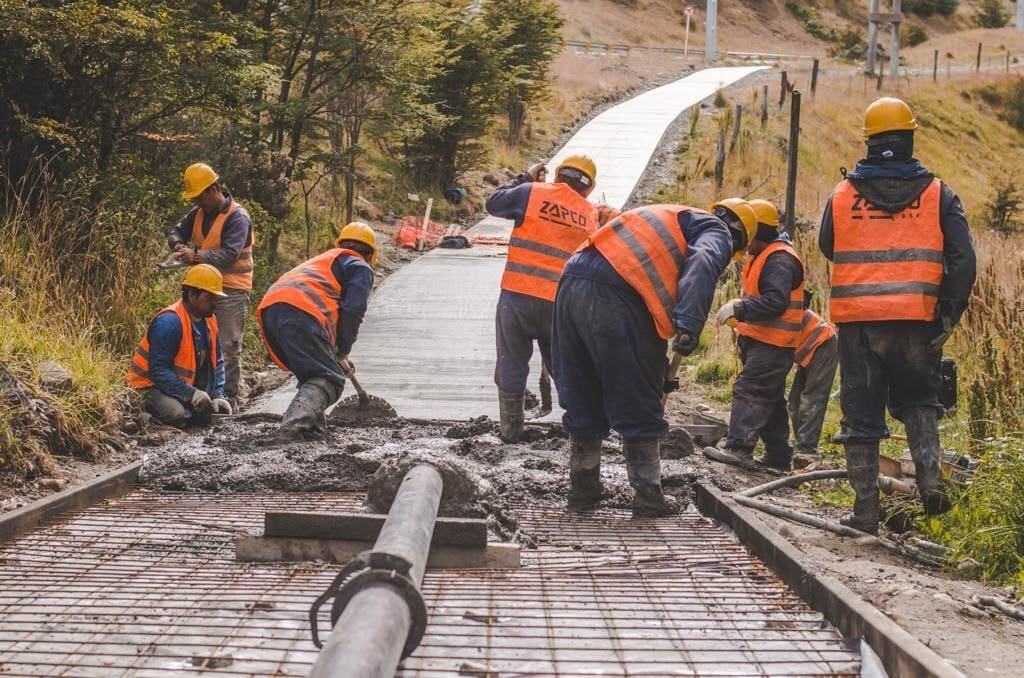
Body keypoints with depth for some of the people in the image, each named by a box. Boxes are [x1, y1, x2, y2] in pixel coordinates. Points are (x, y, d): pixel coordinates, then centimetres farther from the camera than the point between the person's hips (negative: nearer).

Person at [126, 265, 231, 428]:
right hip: (151, 384, -8)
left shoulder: (209, 321, 2)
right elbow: (158, 369, -26)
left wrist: (218, 395, -8)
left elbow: (217, 362, 8)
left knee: (222, 410, -5)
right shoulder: (169, 322, -24)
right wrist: (191, 393, -32)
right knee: (177, 414, -34)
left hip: (187, 385, 8)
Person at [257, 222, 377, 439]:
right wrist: (342, 352, 12)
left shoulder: (322, 259, 42)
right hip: (301, 313, -8)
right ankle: (294, 424, -30)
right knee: (330, 379, -8)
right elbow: (352, 311, 2)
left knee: (313, 375, 22)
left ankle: (312, 426, 11)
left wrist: (337, 355, 40)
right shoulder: (361, 268, 18)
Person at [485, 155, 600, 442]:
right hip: (561, 302, 2)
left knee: (512, 362, 9)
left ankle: (511, 429, 14)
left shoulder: (532, 192, 0)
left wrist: (525, 179, 22)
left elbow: (494, 203, 12)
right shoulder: (591, 215, 10)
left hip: (518, 294, -2)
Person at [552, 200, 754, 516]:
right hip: (615, 297, -8)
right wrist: (689, 325, -25)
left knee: (582, 401, 18)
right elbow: (702, 265, -13)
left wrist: (659, 366, 40)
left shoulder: (673, 218, 38)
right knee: (639, 407, 5)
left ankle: (583, 490, 27)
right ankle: (648, 496, 11)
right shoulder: (718, 232, 13)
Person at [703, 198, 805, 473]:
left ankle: (738, 447, -21)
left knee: (749, 389, -16)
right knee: (771, 399, 13)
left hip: (772, 344, -11)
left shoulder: (780, 259, -16)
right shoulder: (761, 256, 19)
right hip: (759, 340, 11)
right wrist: (740, 308, 14)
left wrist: (739, 308, -27)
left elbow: (775, 302, -27)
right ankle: (778, 456, 19)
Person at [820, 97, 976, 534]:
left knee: (860, 411, 7)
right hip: (917, 320, 0)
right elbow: (962, 259, -3)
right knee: (918, 399, 20)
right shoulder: (937, 195, 2)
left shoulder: (842, 195, 4)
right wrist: (949, 314, 2)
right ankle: (930, 475, 0)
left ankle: (865, 506, 5)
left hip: (857, 319, 0)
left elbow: (827, 248, 18)